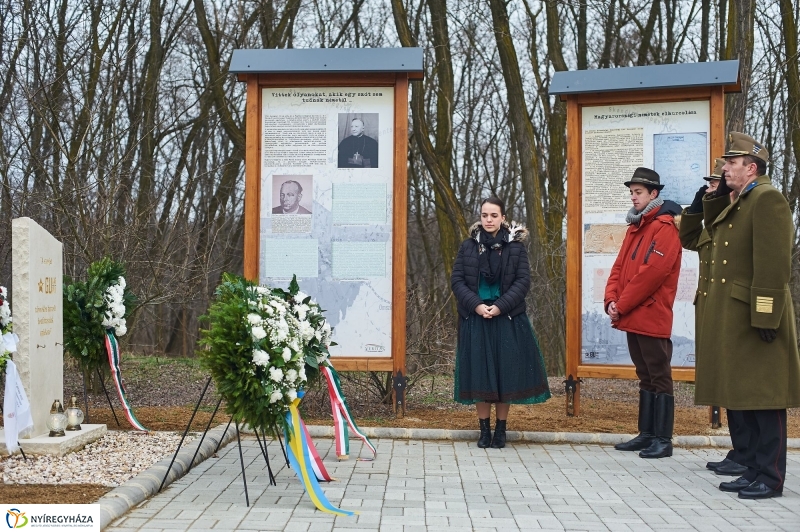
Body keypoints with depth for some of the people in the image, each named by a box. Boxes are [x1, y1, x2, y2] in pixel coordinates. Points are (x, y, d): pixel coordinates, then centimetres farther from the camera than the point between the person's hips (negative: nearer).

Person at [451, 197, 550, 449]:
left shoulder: (516, 246, 1)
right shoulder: (468, 246, 4)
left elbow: (523, 281, -4)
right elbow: (457, 280, 1)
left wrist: (500, 306, -15)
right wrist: (476, 305, -13)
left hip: (507, 318, -1)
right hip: (475, 318, 1)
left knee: (506, 372, 1)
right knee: (479, 373, 1)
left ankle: (501, 429, 11)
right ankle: (484, 429, 10)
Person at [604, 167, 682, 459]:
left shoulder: (665, 227, -11)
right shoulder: (635, 227, 17)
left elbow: (652, 272, -19)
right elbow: (620, 266, 14)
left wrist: (622, 306, -16)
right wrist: (611, 300, -2)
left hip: (652, 317, -9)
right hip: (632, 317, 9)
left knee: (659, 378, -2)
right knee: (645, 377, 14)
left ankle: (663, 440, 2)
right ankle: (646, 434, 21)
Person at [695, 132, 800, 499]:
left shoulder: (768, 199, -11)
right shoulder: (738, 204, 20)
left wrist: (765, 316, -23)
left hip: (756, 317, -10)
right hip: (734, 320, 10)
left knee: (764, 399, -3)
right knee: (745, 399, 13)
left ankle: (770, 478, 4)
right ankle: (754, 470, 21)